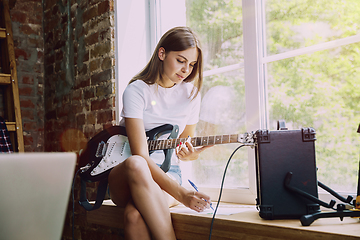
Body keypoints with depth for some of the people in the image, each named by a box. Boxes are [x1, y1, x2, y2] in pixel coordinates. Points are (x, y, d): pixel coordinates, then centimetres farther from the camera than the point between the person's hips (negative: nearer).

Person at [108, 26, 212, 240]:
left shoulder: (191, 93, 6)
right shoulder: (137, 90, -10)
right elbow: (140, 155, -20)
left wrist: (189, 154, -10)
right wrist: (180, 193, -29)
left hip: (167, 171, 2)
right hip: (123, 176, -1)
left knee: (135, 214, -36)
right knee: (135, 165, -41)